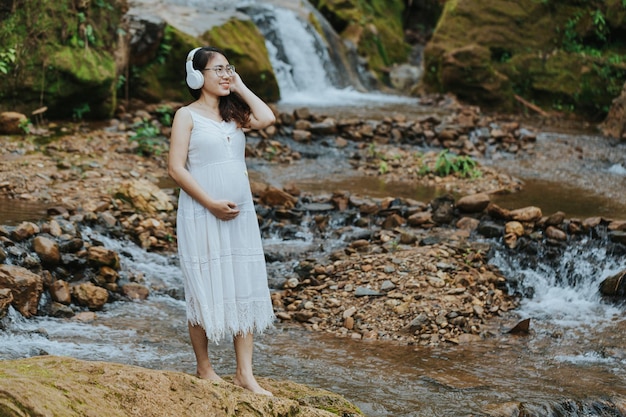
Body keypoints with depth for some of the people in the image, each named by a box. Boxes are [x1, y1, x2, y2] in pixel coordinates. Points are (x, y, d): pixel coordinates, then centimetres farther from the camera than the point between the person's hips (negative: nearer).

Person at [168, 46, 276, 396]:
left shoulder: (234, 113, 14)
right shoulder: (187, 115, -2)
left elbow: (267, 119, -6)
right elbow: (176, 167, -10)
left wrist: (241, 88, 2)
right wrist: (211, 203, -16)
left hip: (240, 214, 5)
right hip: (202, 214, -5)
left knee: (245, 290, 4)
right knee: (206, 291, 1)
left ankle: (245, 373, 8)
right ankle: (204, 368, 15)